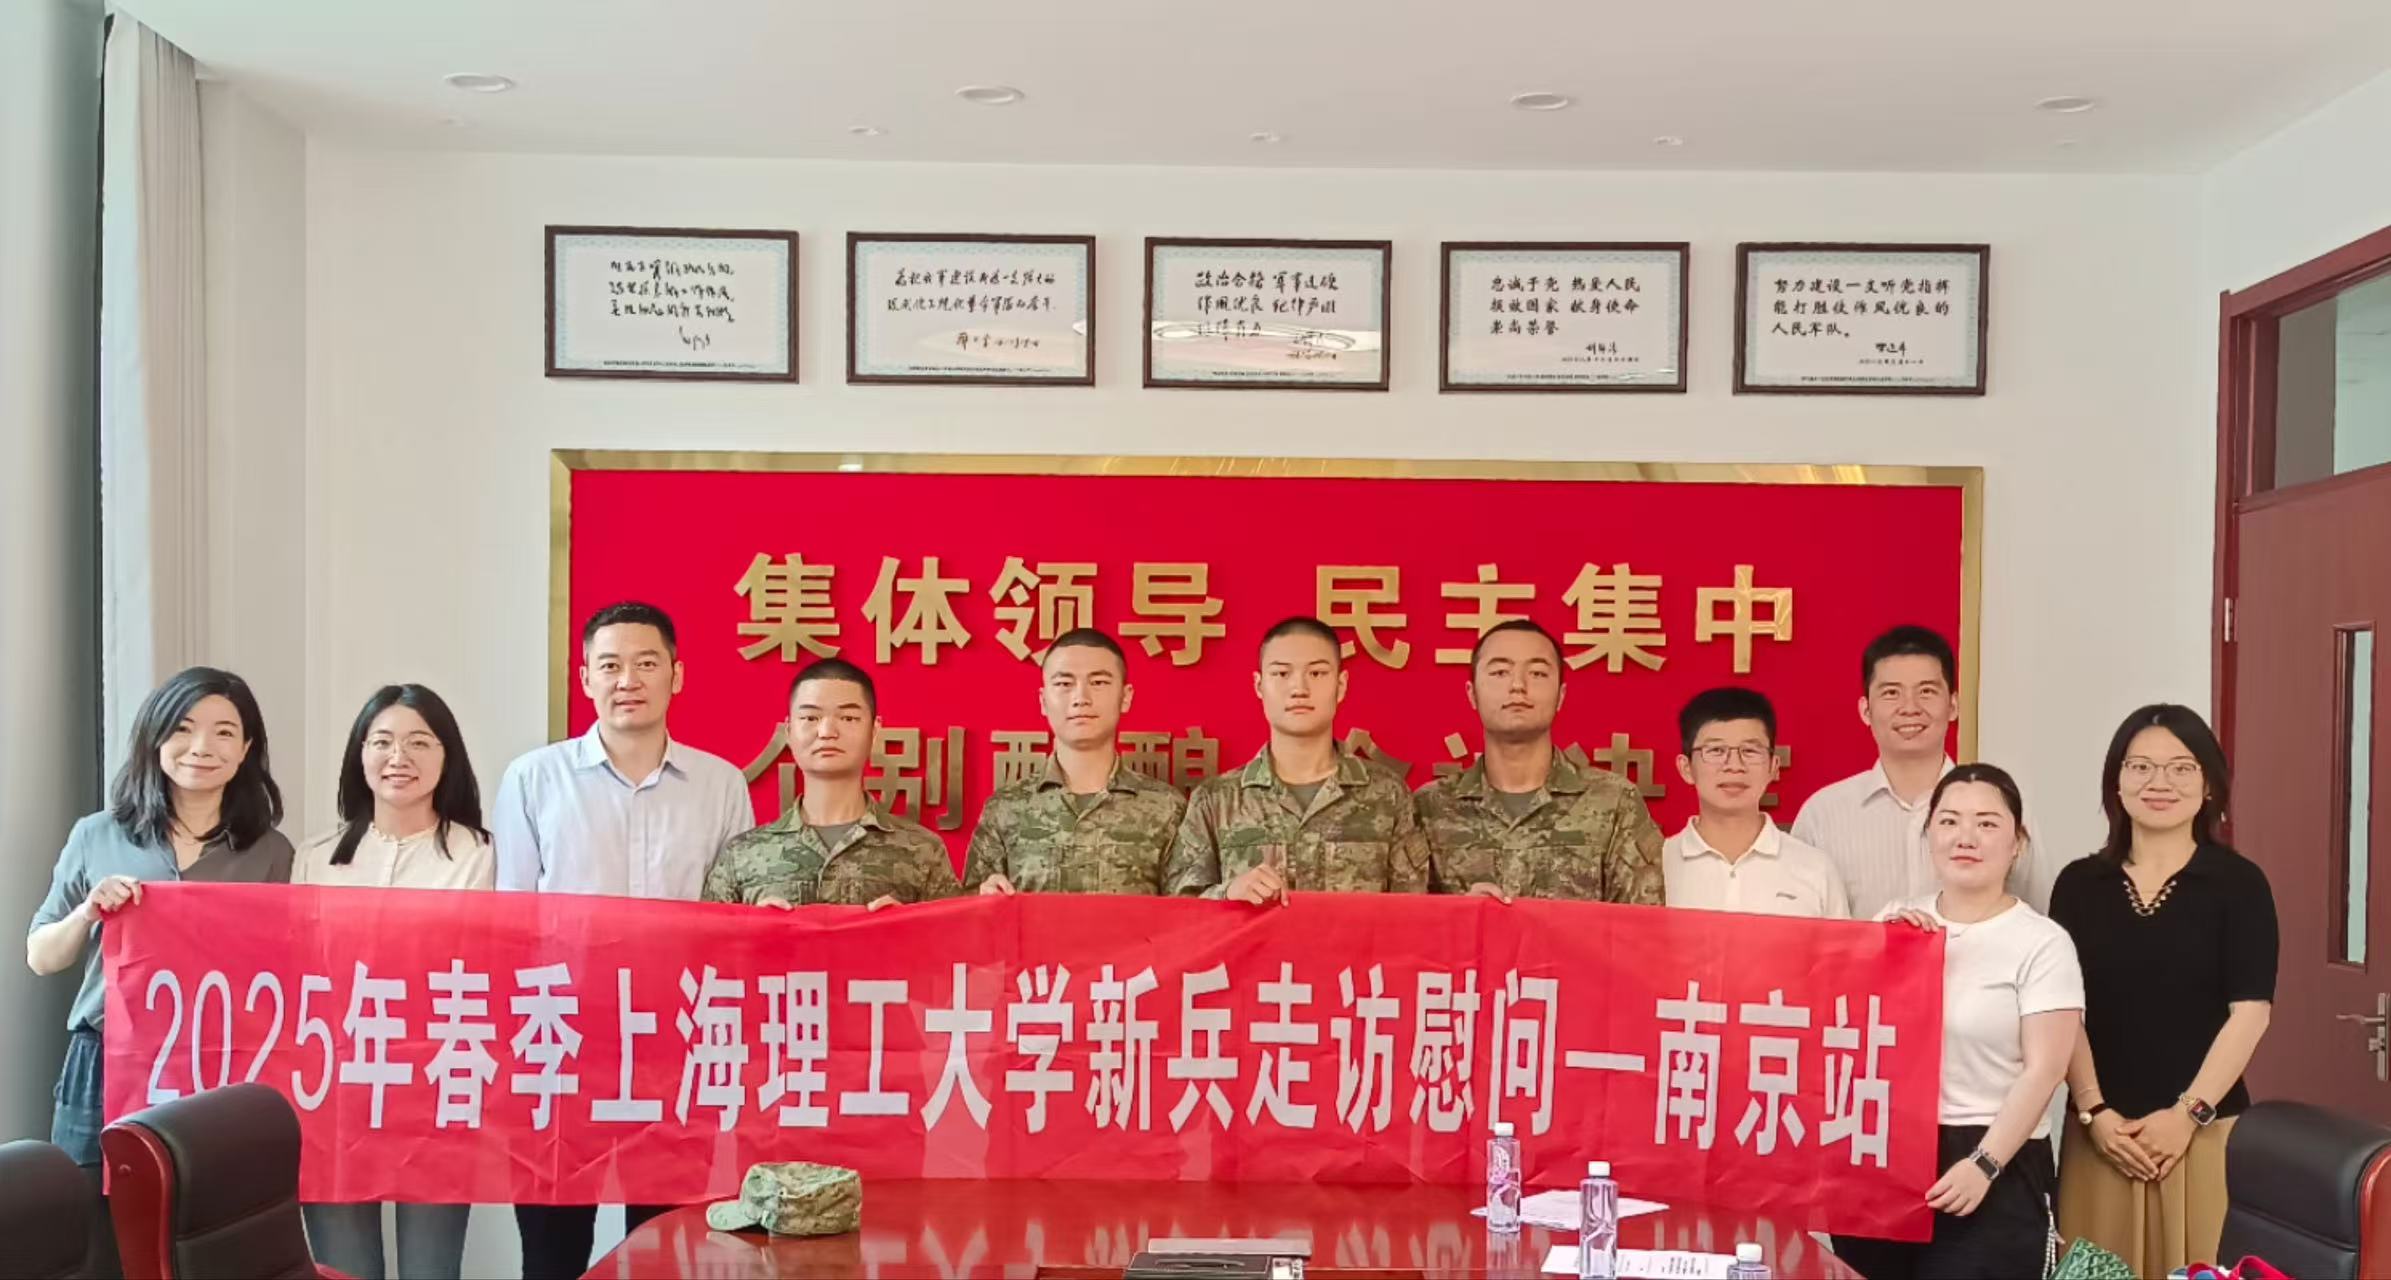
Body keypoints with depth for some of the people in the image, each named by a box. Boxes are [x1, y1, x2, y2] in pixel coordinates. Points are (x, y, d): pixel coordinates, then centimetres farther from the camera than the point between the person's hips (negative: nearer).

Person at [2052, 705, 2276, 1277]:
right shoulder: (2079, 884, 5)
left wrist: (2188, 1114, -11)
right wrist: (2094, 1112, -6)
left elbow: (2249, 1013, -6)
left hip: (2206, 1130, -2)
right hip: (2103, 1130, 2)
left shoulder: (2238, 882, -1)